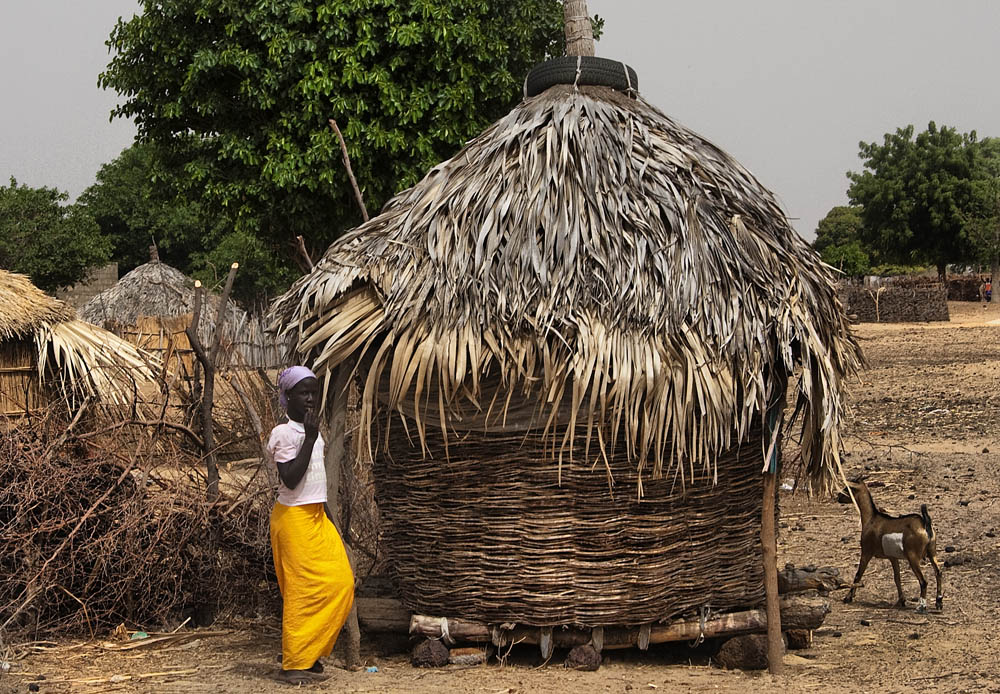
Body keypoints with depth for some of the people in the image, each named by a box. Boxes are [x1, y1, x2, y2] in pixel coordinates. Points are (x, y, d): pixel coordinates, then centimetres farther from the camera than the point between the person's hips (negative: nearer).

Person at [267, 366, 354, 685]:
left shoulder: (312, 431, 14)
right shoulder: (283, 433, -12)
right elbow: (290, 479, -22)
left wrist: (329, 520, 21)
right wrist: (310, 439, -21)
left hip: (316, 516, 8)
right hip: (294, 518, -8)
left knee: (341, 582, 2)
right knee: (303, 590, -8)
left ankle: (308, 655, 11)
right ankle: (293, 665, 0)